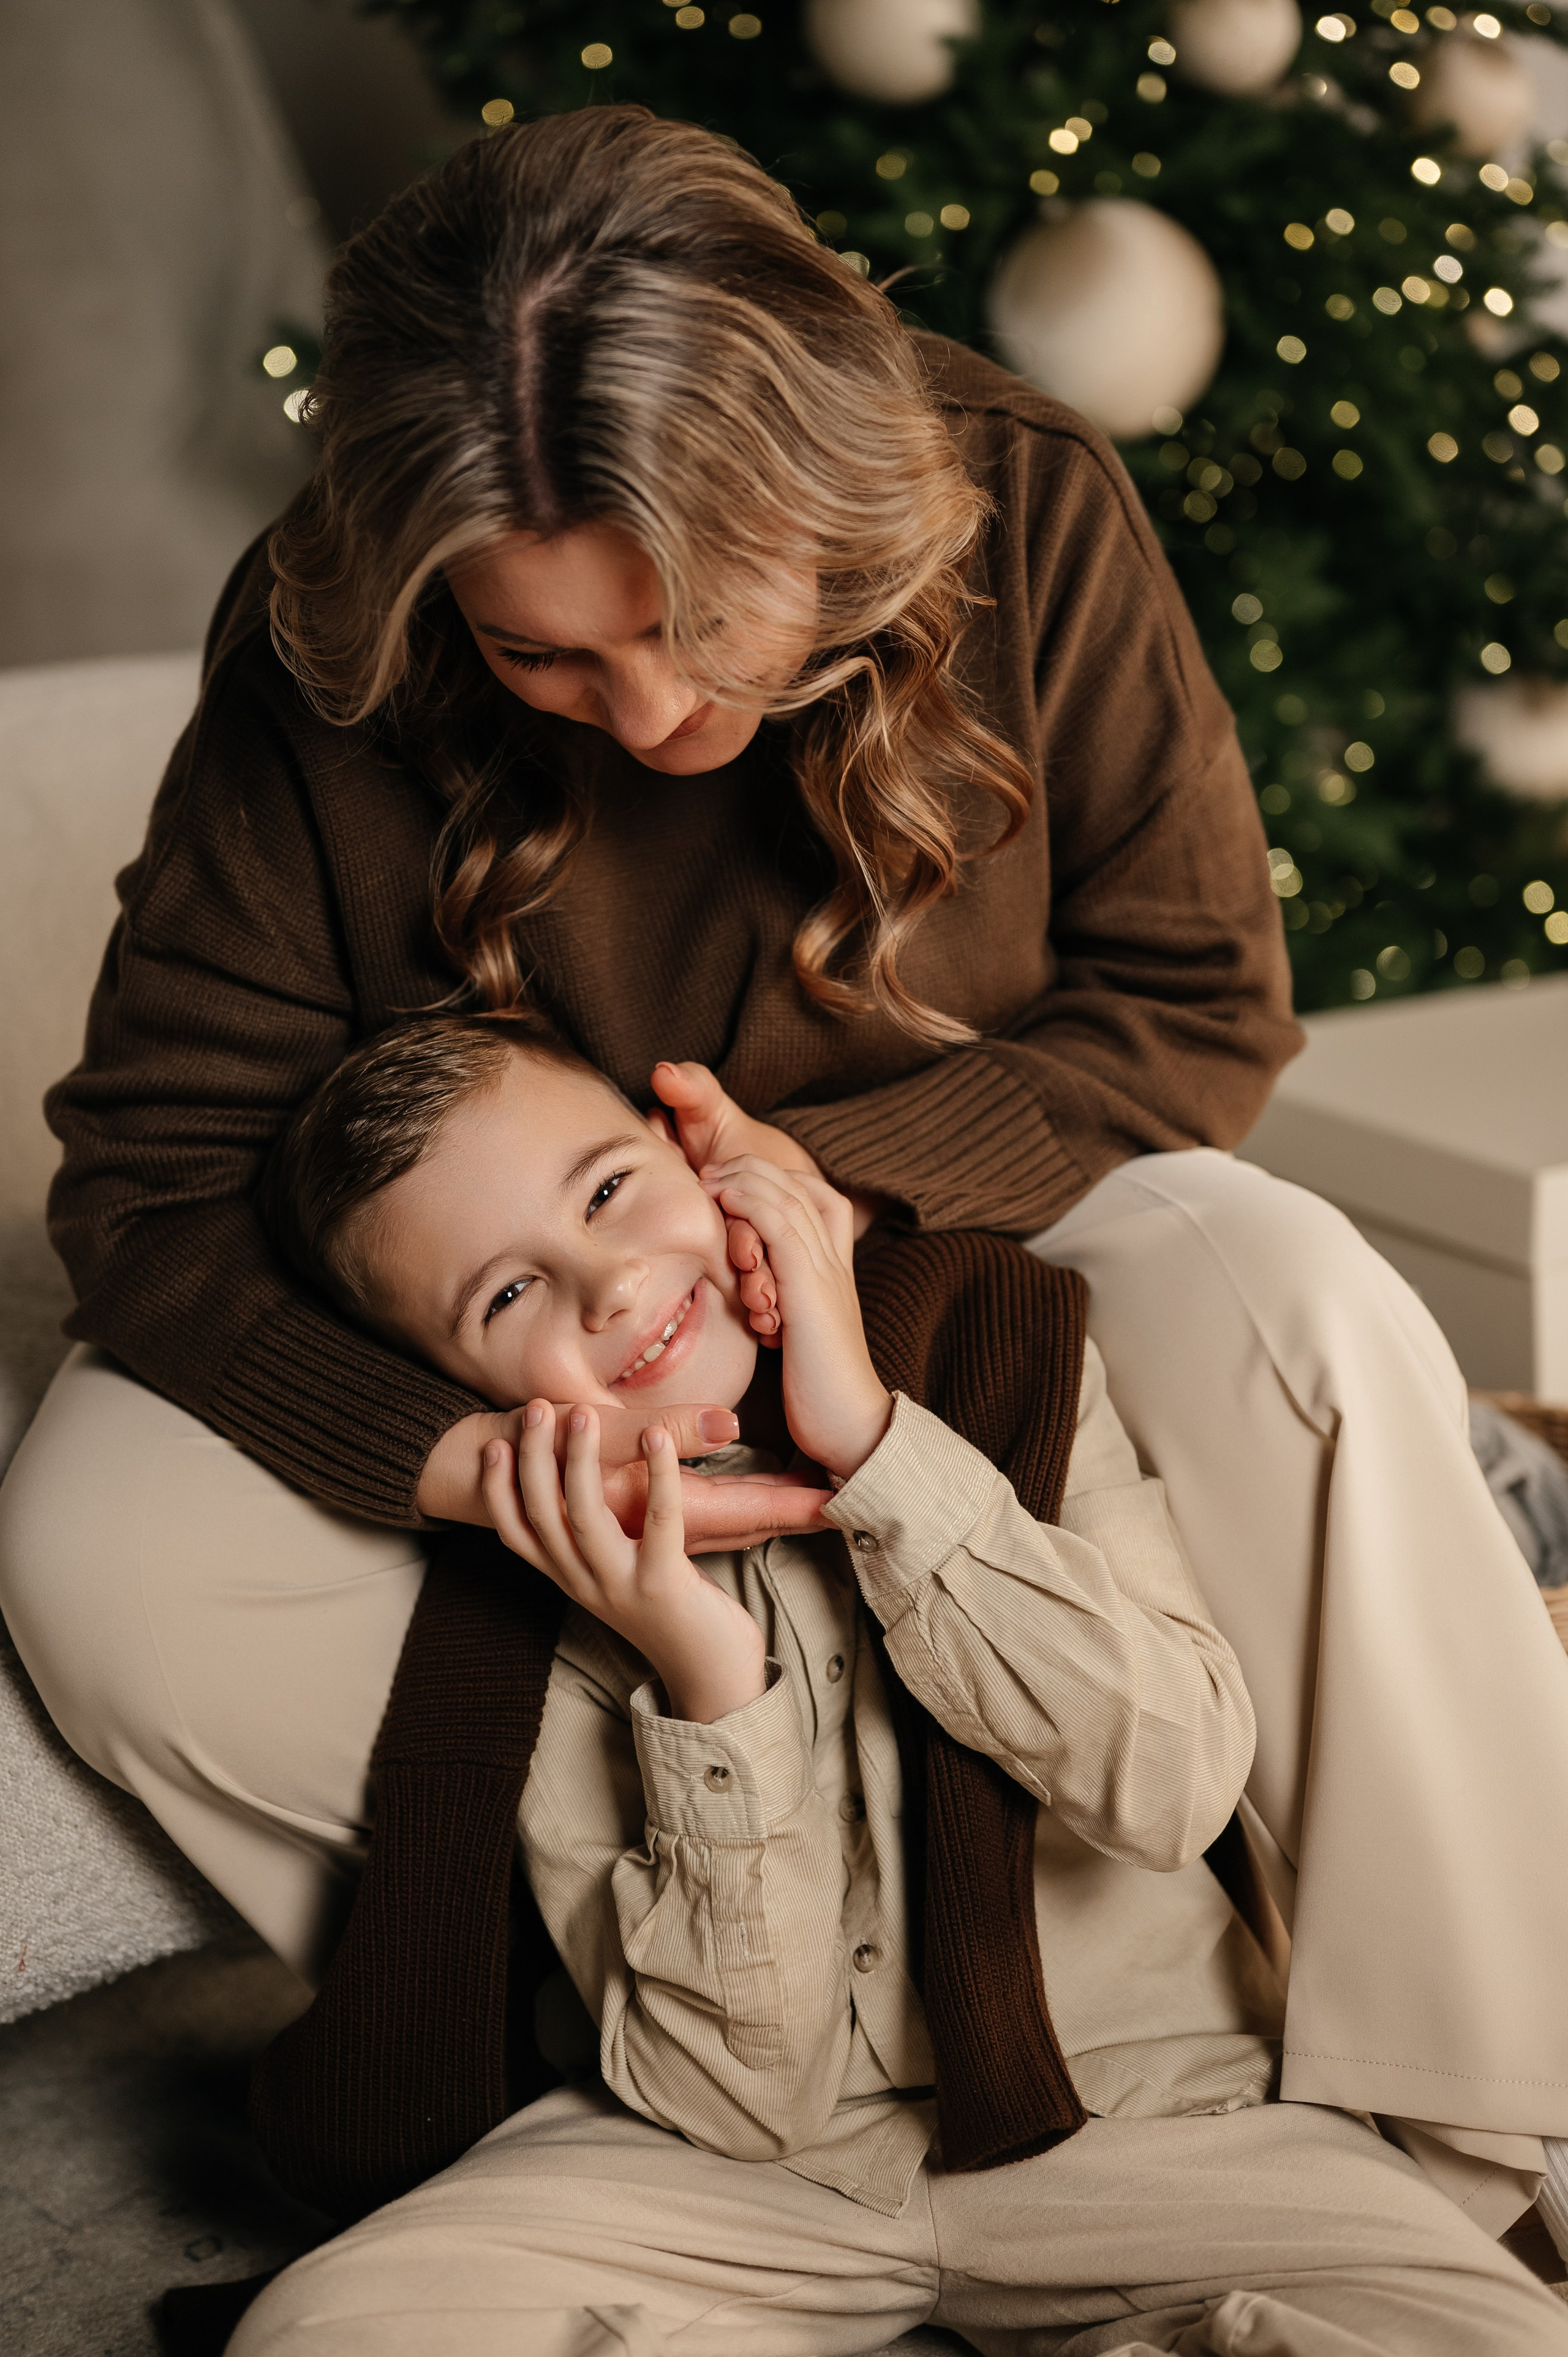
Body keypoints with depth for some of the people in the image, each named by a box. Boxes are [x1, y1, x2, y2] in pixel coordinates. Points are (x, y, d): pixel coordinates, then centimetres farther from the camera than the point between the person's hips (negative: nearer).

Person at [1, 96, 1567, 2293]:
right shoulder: (317, 676, -22)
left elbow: (1199, 998, -10)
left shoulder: (1024, 511, -21)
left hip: (965, 1211, 0)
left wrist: (854, 1173, -28)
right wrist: (467, 1457, -37)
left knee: (1296, 1322, -33)